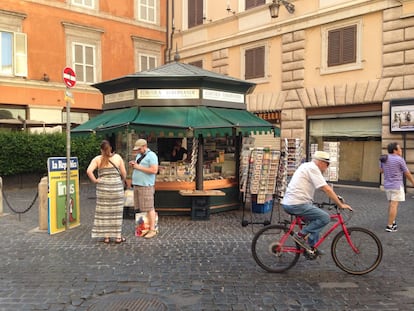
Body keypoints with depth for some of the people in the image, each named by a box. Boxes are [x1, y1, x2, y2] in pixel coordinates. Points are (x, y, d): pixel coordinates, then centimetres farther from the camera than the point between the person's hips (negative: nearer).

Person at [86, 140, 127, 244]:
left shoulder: (97, 159, 0)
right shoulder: (118, 157, 2)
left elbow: (89, 171, -14)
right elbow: (124, 173, 1)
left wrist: (94, 180, -1)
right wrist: (122, 181, 19)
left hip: (103, 188, 0)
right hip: (117, 187, 0)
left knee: (104, 212, 9)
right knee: (116, 212, 8)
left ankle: (106, 236, 14)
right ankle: (118, 236, 13)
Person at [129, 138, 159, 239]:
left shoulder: (151, 155, -8)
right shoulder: (139, 155, 19)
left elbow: (154, 170, -19)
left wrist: (139, 167, -15)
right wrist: (133, 165, 5)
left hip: (146, 186, -9)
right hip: (137, 185, 9)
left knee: (149, 208, -8)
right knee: (140, 208, 8)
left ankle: (152, 230, -4)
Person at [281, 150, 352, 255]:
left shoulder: (307, 166, 20)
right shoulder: (313, 168, -11)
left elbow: (325, 187, 27)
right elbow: (327, 189, -15)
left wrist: (336, 196, 25)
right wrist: (341, 204, -9)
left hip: (288, 202, 10)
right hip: (297, 204, -10)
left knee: (316, 217, 23)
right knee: (325, 217, -9)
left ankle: (311, 246, 23)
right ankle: (301, 235, -4)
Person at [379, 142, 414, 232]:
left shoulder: (383, 159, 3)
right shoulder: (399, 160, -14)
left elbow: (381, 170, 16)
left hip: (387, 185, 7)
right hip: (397, 185, -7)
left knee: (391, 204, 20)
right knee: (394, 205, -3)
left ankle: (393, 222, 28)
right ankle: (389, 226, -3)